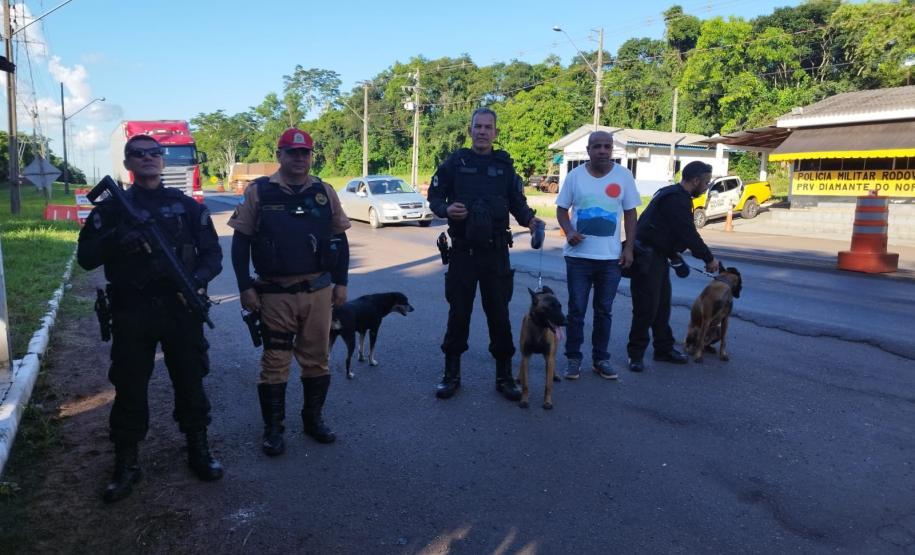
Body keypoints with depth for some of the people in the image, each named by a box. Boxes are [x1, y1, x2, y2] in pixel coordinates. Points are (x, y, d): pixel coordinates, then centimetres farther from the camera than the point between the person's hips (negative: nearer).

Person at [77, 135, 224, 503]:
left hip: (181, 309, 1)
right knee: (129, 389, 5)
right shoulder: (112, 208, 6)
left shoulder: (187, 206, 8)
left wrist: (197, 279, -15)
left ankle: (198, 450, 26)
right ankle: (126, 465, 19)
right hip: (131, 313, 0)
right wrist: (116, 241, -18)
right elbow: (86, 257, 1)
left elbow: (212, 253, 5)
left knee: (190, 383, 9)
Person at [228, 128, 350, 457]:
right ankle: (273, 429, 20)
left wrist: (341, 283, 6)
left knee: (317, 359, 12)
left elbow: (339, 239, 10)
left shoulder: (325, 192, 5)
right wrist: (245, 287, -6)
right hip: (274, 294, -2)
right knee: (275, 363, 6)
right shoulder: (258, 192, -3)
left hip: (318, 292, 3)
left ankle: (313, 418, 30)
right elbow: (240, 241, -1)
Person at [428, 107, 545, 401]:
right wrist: (446, 209, -17)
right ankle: (451, 374, 20)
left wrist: (529, 219, -11)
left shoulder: (505, 165, 6)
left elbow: (517, 202, 10)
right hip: (462, 251, -1)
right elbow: (434, 197, 5)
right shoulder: (455, 162, 2)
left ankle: (504, 376, 19)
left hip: (496, 252, 1)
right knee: (458, 313, 6)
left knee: (499, 314, 5)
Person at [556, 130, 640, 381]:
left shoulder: (624, 176, 0)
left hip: (611, 257, 1)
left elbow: (630, 213, 5)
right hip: (579, 255, -1)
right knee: (576, 310, 5)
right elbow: (562, 209, 4)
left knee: (604, 311, 11)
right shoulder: (575, 175, -1)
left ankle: (600, 359, 23)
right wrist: (569, 231, -16)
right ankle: (573, 358, 17)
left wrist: (629, 247, -1)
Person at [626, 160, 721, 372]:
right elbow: (689, 234, -18)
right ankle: (635, 355, 4)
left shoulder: (673, 195, 16)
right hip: (646, 259, -11)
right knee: (647, 308, -6)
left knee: (662, 305, 16)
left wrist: (674, 256, 19)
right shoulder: (677, 199, -18)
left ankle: (664, 349, 26)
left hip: (657, 257, 11)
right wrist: (709, 258, -8)